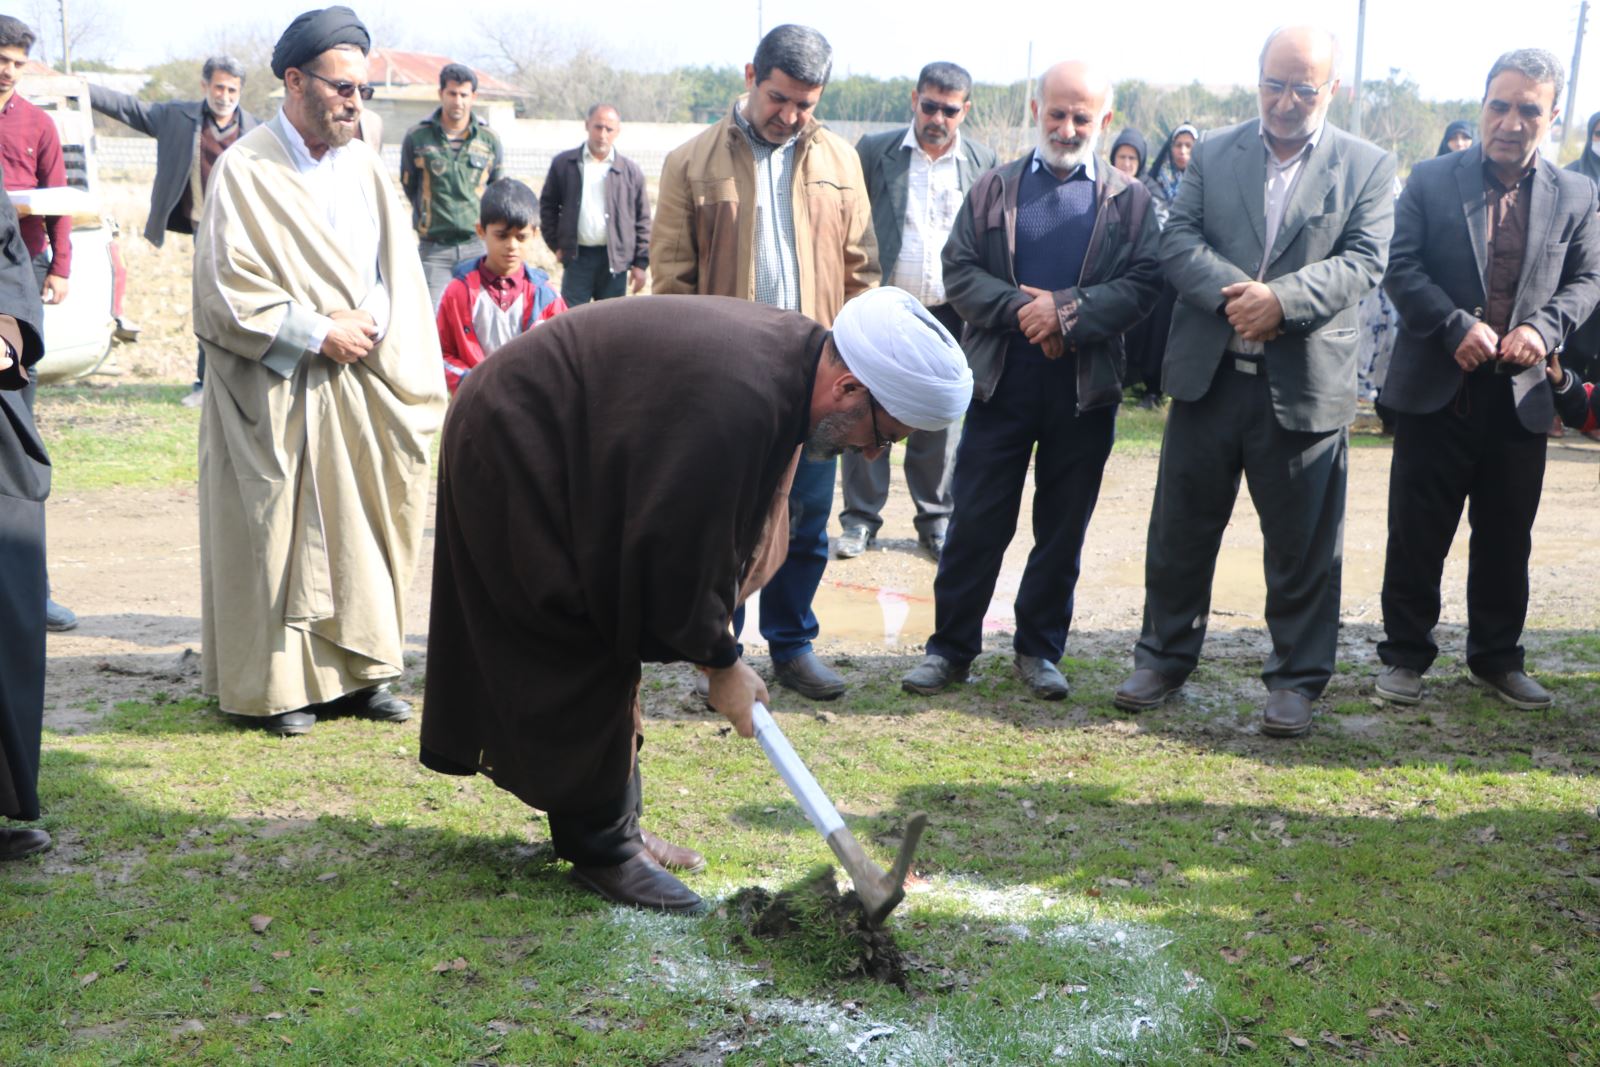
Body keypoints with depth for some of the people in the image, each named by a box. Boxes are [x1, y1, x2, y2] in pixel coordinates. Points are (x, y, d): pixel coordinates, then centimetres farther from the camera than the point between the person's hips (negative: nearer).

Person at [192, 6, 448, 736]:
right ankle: (271, 683, 12)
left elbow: (400, 272, 9)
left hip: (360, 382, 5)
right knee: (277, 531, 2)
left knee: (360, 526, 8)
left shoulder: (364, 167, 8)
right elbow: (228, 292, -12)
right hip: (277, 389, -5)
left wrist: (374, 323, -9)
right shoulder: (245, 170, -8)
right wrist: (321, 333, -14)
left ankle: (356, 668, 18)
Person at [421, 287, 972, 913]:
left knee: (608, 655, 14)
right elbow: (677, 550, -25)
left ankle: (614, 829, 25)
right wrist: (721, 662, -12)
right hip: (511, 456, -10)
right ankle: (600, 850, 7)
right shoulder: (736, 403, -34)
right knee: (583, 664, -5)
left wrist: (712, 639, 4)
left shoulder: (792, 352, -5)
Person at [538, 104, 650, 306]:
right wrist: (556, 244, 3)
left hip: (615, 259, 0)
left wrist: (640, 263, 0)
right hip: (577, 257, 0)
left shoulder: (631, 171, 3)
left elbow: (642, 220, 5)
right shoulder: (563, 164, 3)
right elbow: (547, 205, 12)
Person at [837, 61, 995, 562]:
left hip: (948, 315, 1)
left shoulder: (983, 162, 3)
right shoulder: (874, 152, -1)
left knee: (940, 422, 8)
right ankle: (861, 517, 16)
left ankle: (936, 519, 20)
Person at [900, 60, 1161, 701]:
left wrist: (1068, 311, -18)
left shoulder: (1128, 200, 5)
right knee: (976, 522, 2)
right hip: (1002, 383, 0)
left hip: (1086, 389, 0)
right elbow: (959, 271, 1)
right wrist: (1021, 307, -14)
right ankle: (951, 646, 13)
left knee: (1063, 529, 9)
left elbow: (1142, 284, -5)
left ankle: (1039, 649, 22)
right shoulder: (993, 189, 8)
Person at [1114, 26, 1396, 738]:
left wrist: (1281, 298, -22)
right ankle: (1165, 657, 27)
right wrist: (1233, 293, -18)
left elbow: (1364, 260, -7)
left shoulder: (1368, 167, 3)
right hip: (1207, 376, 2)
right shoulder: (1213, 153, 8)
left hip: (1306, 385, -2)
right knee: (1181, 528, 11)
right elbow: (1178, 239, 0)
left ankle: (1297, 678, 20)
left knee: (1302, 544, 6)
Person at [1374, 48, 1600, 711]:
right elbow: (1402, 267, -6)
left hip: (1521, 395, 2)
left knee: (1507, 539, 11)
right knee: (1417, 534, 5)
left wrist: (1545, 327, -11)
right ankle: (1404, 653, 18)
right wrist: (1458, 327, -18)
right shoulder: (1431, 180, -1)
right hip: (1437, 389, -2)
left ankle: (1498, 658, 26)